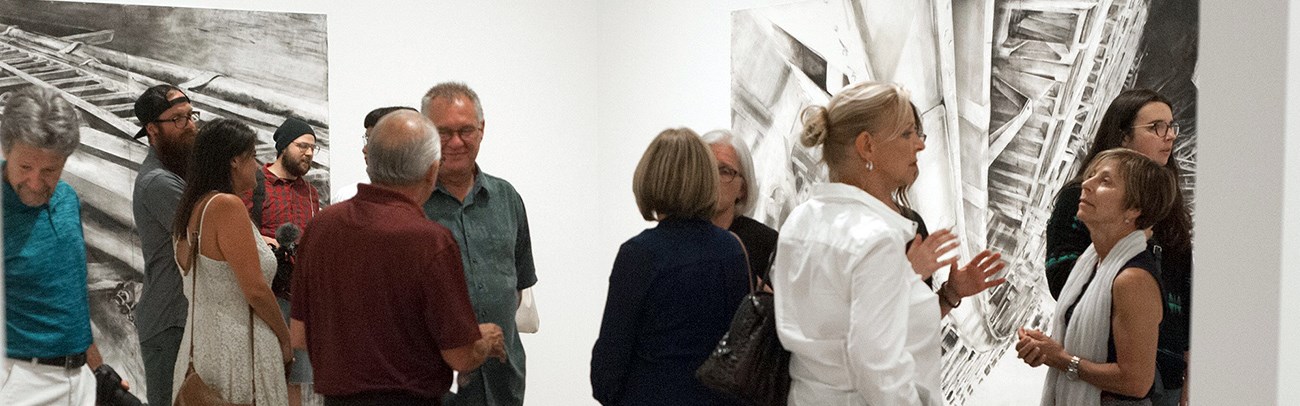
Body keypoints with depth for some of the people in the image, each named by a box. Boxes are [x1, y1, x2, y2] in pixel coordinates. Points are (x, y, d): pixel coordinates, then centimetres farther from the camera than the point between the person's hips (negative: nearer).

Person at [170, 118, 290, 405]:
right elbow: (256, 290, -18)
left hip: (201, 347, 9)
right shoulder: (227, 205, -16)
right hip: (237, 352, -9)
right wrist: (285, 338, -5)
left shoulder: (193, 207, 11)